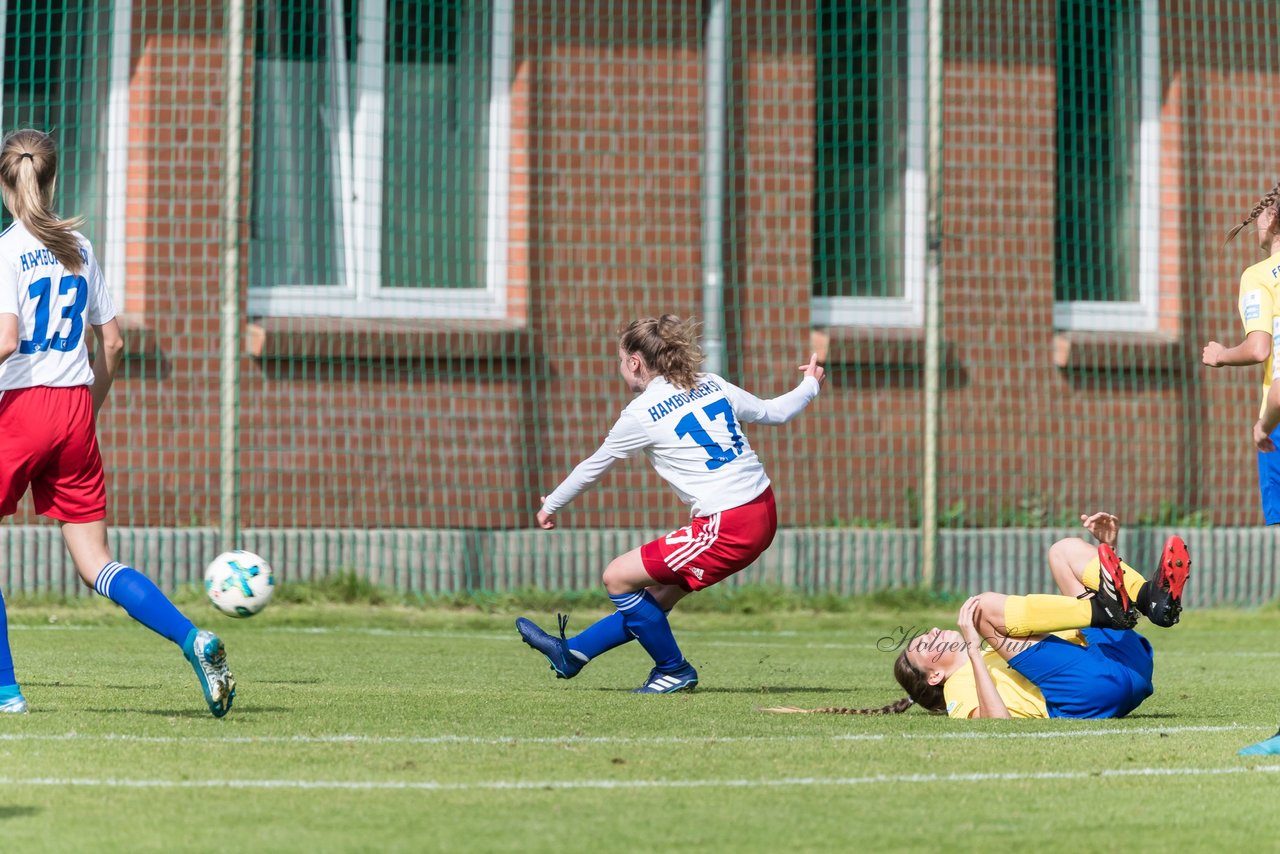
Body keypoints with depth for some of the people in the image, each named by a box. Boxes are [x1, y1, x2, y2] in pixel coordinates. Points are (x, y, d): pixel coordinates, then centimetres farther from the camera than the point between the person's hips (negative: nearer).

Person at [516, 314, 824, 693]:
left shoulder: (641, 414, -6)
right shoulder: (713, 386, 10)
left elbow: (593, 466, 6)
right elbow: (773, 412, 19)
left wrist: (550, 506, 22)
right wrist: (810, 385, 40)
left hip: (726, 530, -9)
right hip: (764, 515, 9)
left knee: (618, 577, 3)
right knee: (658, 594, 18)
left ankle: (674, 671, 13)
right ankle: (572, 652, 30)